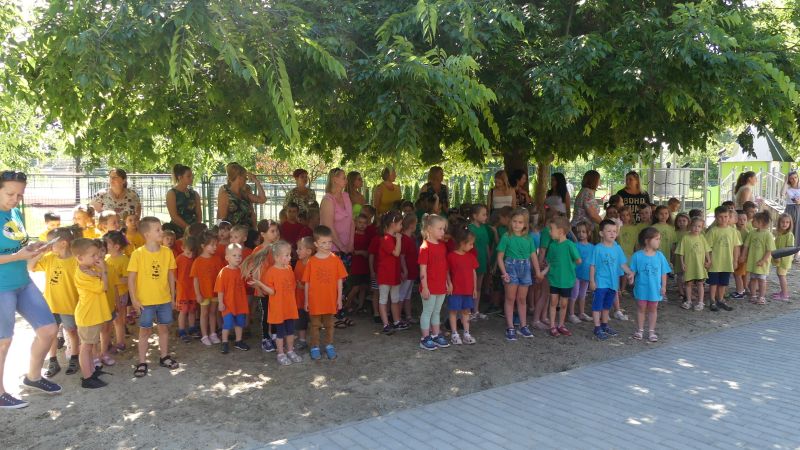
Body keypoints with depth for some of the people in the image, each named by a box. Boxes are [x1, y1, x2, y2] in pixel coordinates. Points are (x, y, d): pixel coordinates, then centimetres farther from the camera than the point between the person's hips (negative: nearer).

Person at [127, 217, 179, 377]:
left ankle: (164, 357, 30)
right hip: (145, 301, -3)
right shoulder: (137, 254, -12)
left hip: (164, 299, 3)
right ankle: (142, 362, 17)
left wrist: (172, 297, 9)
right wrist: (134, 299, -12)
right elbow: (131, 278, -9)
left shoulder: (167, 252, -3)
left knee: (164, 328, 14)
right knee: (145, 331, 7)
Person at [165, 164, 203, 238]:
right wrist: (187, 228, -14)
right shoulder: (172, 193, 0)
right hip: (177, 231, -4)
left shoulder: (194, 194, 14)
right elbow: (174, 216, -9)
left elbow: (199, 215, 9)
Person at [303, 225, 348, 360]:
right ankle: (314, 347, 24)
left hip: (330, 299, 1)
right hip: (314, 300, -1)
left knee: (329, 324, 15)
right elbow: (307, 282, -2)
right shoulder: (311, 261, -8)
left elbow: (339, 280, -1)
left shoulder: (335, 260, -5)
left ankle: (329, 346, 30)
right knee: (314, 325, 11)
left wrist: (339, 298, -1)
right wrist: (306, 300, 0)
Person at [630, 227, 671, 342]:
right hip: (641, 288, -2)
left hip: (655, 289, 2)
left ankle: (652, 331, 23)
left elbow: (663, 273, 1)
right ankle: (640, 330, 22)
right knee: (641, 308, 10)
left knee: (653, 309, 12)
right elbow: (633, 271, -6)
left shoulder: (659, 256, -4)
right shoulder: (637, 256, -11)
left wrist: (663, 286, 0)